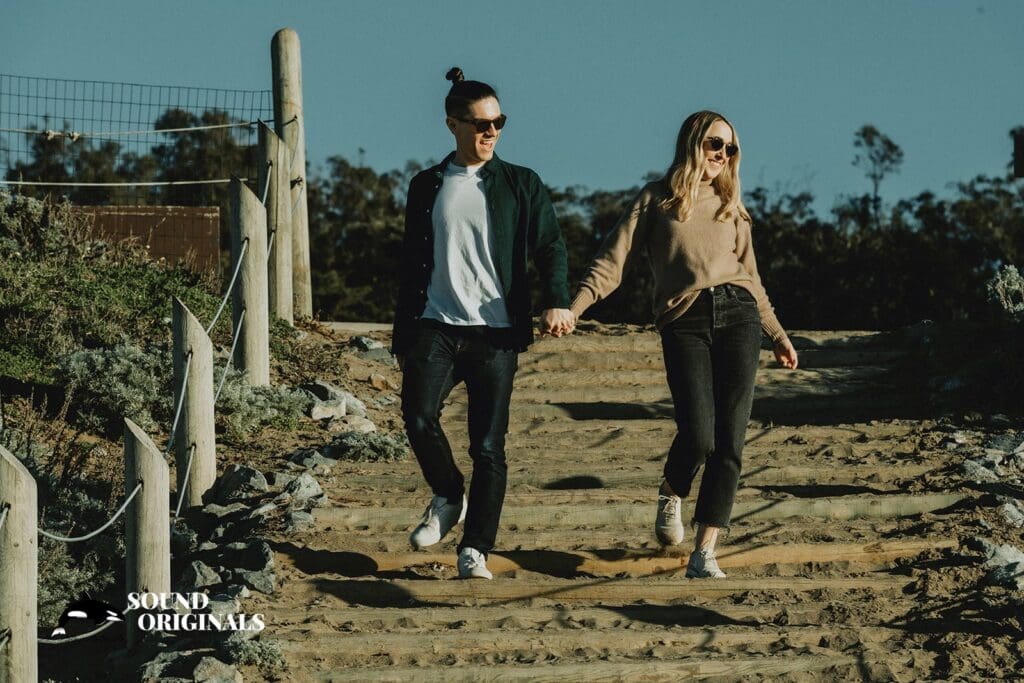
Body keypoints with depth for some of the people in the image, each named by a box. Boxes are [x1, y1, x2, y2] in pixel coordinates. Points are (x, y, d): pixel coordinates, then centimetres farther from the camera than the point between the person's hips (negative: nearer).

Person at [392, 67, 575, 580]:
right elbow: (411, 266, 17)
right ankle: (448, 498, 8)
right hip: (436, 326, 1)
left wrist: (557, 301, -20)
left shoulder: (522, 185, 7)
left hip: (496, 331, -1)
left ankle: (475, 549, 6)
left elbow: (549, 248, -1)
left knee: (488, 445, -4)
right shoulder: (426, 187, 12)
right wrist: (402, 336, 15)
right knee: (419, 417, -19)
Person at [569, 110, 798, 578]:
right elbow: (611, 260, 2)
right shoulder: (656, 200, 10)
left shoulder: (730, 207, 21)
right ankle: (671, 496, 18)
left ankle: (704, 554, -3)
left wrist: (779, 336, 26)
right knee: (698, 436, -17)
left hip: (738, 315, 4)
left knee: (729, 442, -6)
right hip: (684, 323, -3)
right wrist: (573, 309, -11)